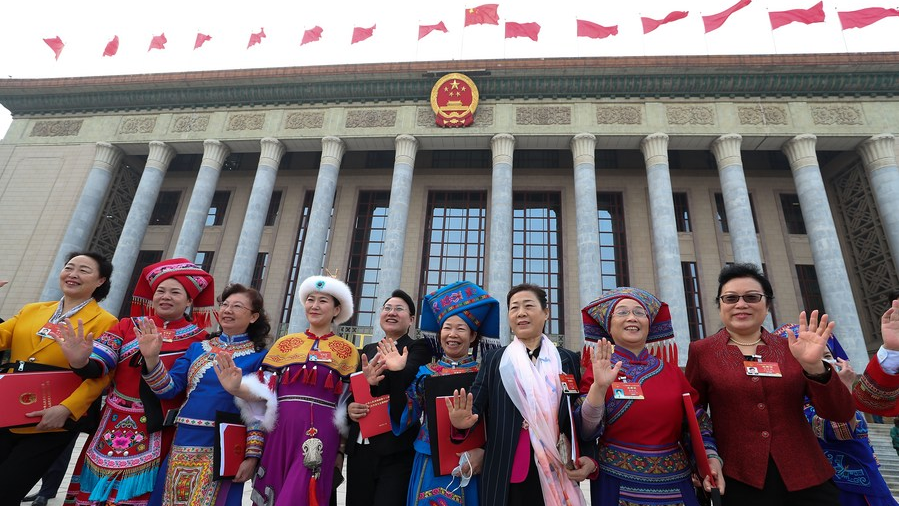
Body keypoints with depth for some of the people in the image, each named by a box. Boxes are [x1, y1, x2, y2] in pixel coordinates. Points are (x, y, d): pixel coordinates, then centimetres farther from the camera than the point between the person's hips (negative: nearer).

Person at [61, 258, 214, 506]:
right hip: (116, 426, 3)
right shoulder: (127, 325, 3)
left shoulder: (199, 337, -4)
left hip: (159, 432, -2)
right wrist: (80, 362, -27)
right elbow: (96, 366, -8)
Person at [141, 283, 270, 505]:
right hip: (182, 445, 5)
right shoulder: (198, 347, 9)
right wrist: (151, 358, -12)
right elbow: (170, 389, 2)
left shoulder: (259, 357, -5)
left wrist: (252, 456, -10)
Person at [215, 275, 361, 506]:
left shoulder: (346, 350, 6)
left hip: (320, 432, -2)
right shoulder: (285, 343, 11)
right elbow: (264, 390, 7)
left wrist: (341, 450, 4)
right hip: (282, 428, 3)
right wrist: (236, 388, -13)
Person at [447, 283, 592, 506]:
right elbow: (476, 404, -4)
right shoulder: (494, 359, 5)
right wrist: (463, 421, -25)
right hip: (506, 475, 0)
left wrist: (589, 458, -8)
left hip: (556, 474, 1)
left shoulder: (568, 360, 6)